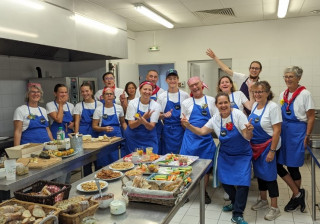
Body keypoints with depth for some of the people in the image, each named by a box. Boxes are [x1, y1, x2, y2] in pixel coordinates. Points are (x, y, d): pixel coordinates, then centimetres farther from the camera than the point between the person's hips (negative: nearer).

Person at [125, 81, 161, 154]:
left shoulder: (156, 105, -5)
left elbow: (151, 127, -10)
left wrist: (144, 121, -32)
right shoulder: (132, 103, -6)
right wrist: (143, 117, -26)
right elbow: (131, 125, -10)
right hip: (133, 139, 0)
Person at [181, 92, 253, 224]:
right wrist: (188, 125, -21)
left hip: (242, 155, -4)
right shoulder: (215, 119, -7)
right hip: (225, 155, 4)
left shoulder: (238, 114, -21)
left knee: (243, 183, -11)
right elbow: (201, 132, -6)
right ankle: (235, 203, 37)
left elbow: (247, 137, -22)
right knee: (225, 181, 8)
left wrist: (249, 131, -45)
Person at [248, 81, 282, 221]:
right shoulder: (255, 105, 5)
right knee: (259, 172, 16)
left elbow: (277, 131, -18)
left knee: (269, 175, -1)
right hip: (255, 145, 7)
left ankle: (274, 208, 14)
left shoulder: (273, 107, -17)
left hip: (267, 146, -7)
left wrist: (272, 151, -20)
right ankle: (263, 201, 34)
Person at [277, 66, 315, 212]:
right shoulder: (283, 94, 9)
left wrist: (307, 137, -12)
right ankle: (298, 194, 17)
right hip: (283, 131, 6)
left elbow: (311, 117, -7)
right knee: (277, 164, 1)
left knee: (292, 166, 3)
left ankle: (296, 198, 25)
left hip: (297, 132, -6)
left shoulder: (305, 94, -7)